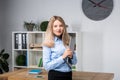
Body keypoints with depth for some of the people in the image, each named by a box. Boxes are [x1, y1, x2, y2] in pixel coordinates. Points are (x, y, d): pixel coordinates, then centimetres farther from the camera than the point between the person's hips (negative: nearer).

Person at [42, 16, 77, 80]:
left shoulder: (67, 42, 3)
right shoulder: (48, 44, -9)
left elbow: (74, 62, 10)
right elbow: (46, 66, -15)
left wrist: (71, 56, -11)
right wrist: (63, 57, -19)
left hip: (68, 75, 4)